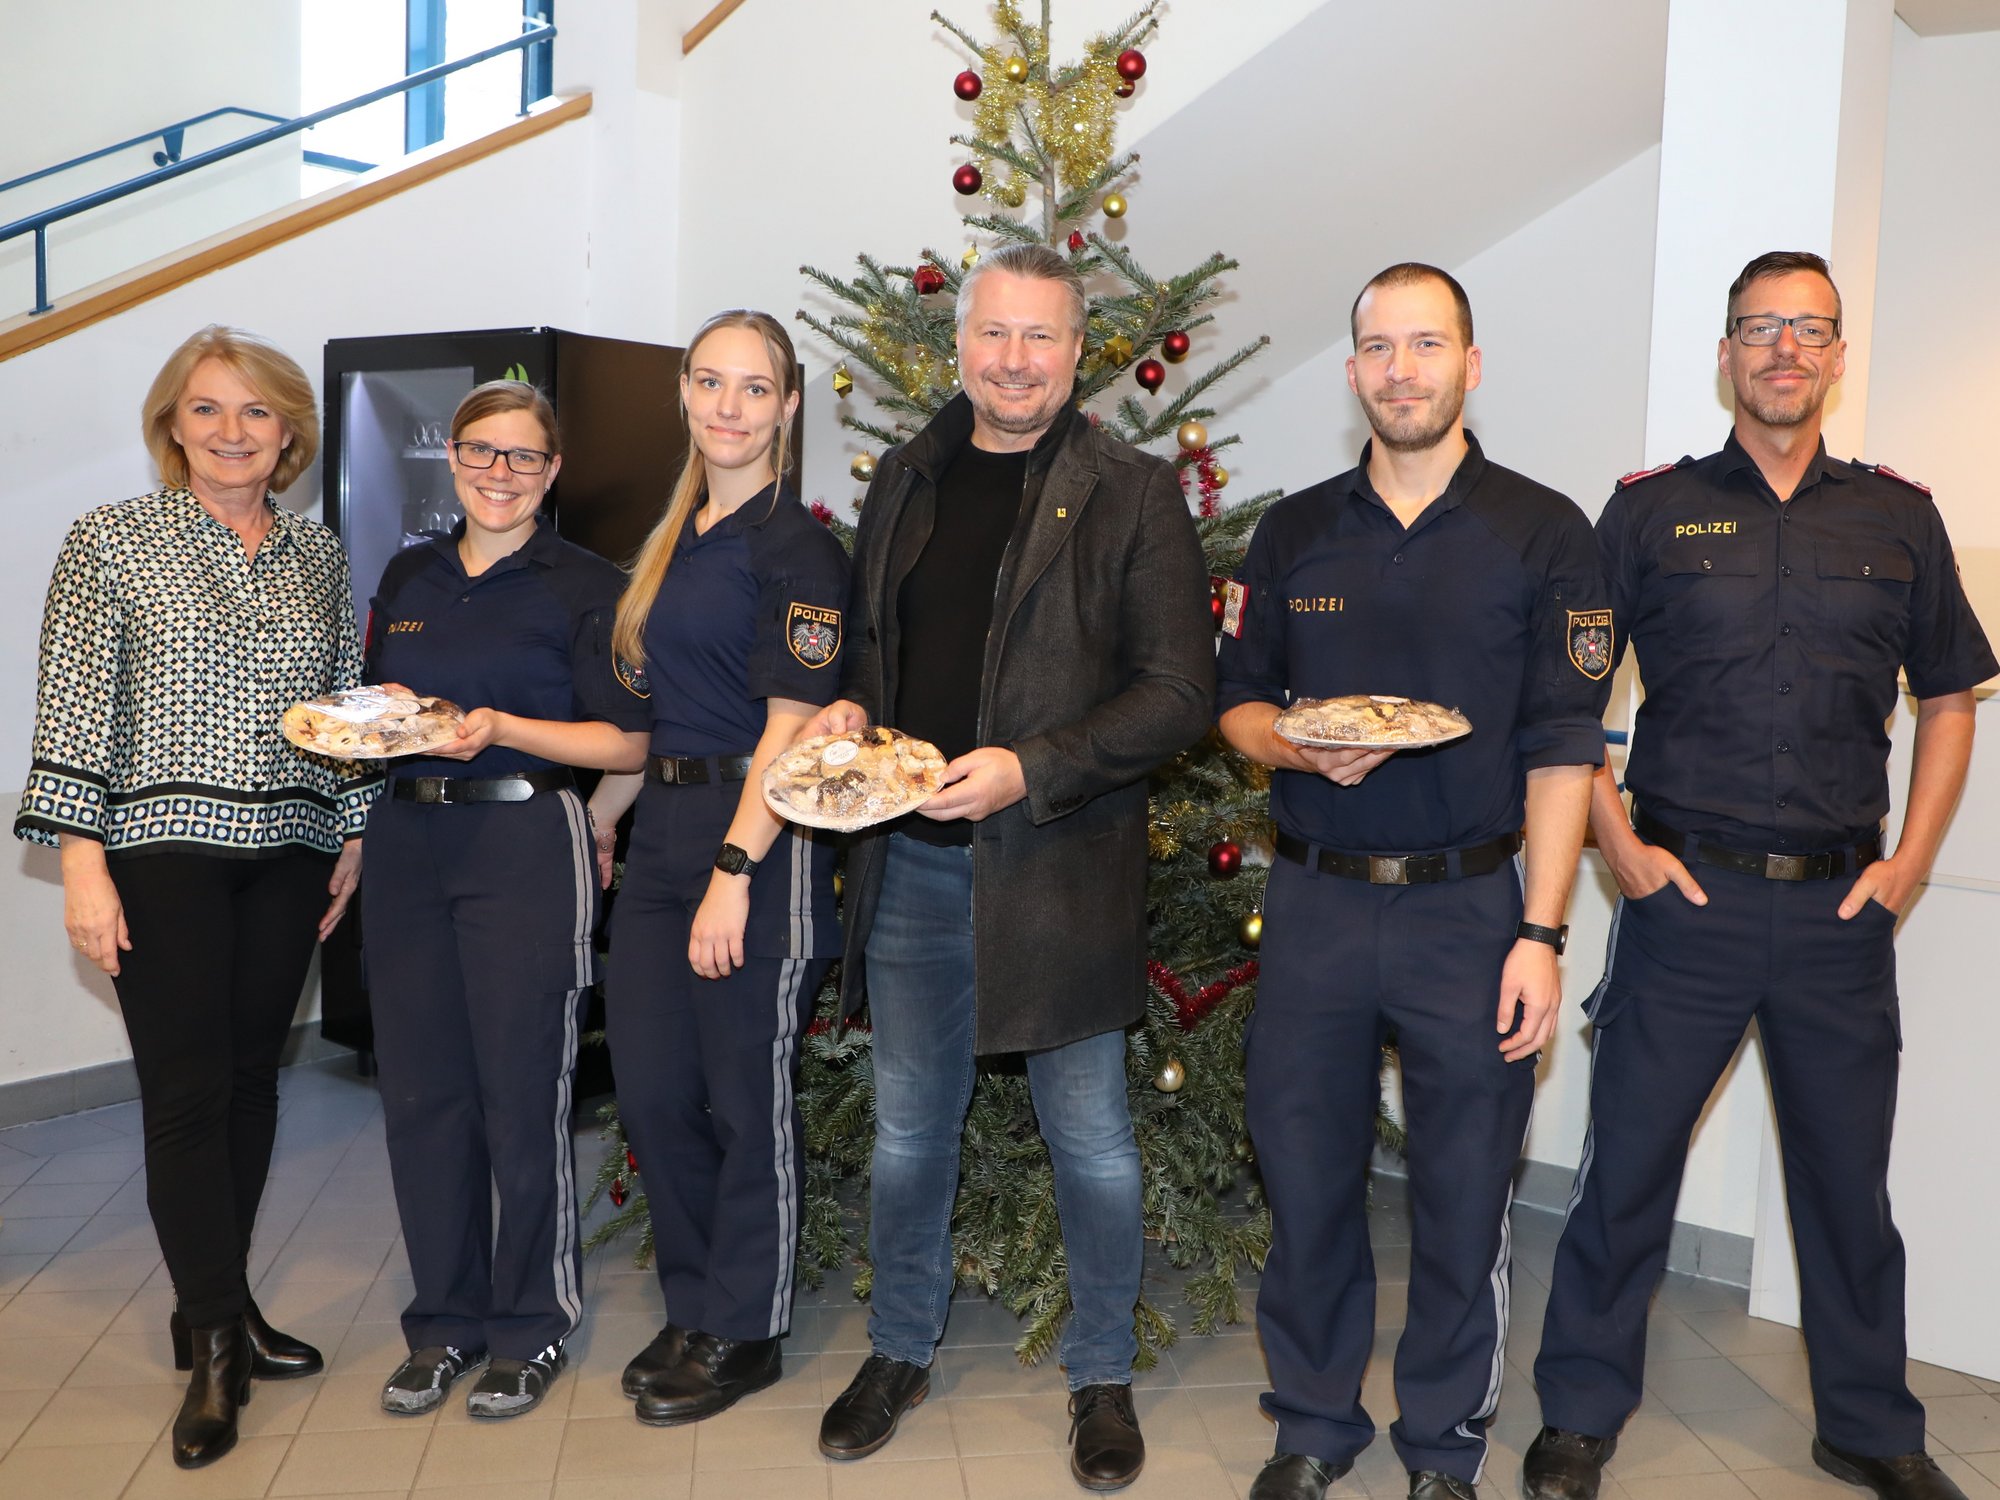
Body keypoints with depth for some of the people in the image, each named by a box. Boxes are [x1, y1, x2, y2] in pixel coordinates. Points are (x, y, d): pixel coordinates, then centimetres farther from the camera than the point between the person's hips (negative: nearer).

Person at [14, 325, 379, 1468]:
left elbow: (351, 705, 15)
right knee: (187, 1089, -3)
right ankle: (217, 1344, 7)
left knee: (253, 1077, 11)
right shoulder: (113, 541, -1)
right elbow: (74, 707, -5)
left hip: (290, 851, 4)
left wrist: (354, 835, 12)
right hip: (164, 847, -4)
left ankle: (219, 1306, 26)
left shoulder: (321, 554, 11)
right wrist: (83, 865, -10)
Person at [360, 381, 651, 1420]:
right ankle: (446, 1321, 24)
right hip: (407, 841, 5)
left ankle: (532, 1328, 17)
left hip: (526, 843, -5)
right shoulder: (407, 577, 15)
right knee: (419, 1089, 8)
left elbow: (627, 743, -6)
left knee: (521, 1096, 0)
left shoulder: (586, 587, -1)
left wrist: (500, 729, -17)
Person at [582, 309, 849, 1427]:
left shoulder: (796, 549, -10)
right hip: (662, 831, 8)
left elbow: (789, 732, -16)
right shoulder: (675, 541, 15)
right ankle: (693, 1307, 30)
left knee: (747, 1098, 4)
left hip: (758, 840, -8)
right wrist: (597, 820, 17)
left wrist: (734, 872, -20)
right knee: (651, 1090, 12)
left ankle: (745, 1333, 21)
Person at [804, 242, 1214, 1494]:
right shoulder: (907, 481, 10)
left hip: (1061, 867, -4)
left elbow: (1179, 691, -10)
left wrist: (1031, 769, -20)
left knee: (1092, 1143, 8)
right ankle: (902, 1353, 37)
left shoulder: (1132, 495, -6)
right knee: (909, 1130, 17)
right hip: (911, 863, 5)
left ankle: (1104, 1377, 30)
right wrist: (847, 710, -1)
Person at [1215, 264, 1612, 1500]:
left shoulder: (1544, 532, -1)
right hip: (1315, 900, 3)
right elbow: (1239, 702, 13)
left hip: (1470, 905, -2)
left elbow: (1563, 748, -5)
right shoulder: (1296, 531, 8)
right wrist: (1304, 748, -10)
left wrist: (1541, 933, -11)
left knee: (1466, 1190, 7)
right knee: (1305, 1172, 10)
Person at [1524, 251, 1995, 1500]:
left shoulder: (1899, 519, 8)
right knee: (1628, 1163, 4)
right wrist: (1621, 848, -6)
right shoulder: (1652, 510, 1)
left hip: (1843, 907, 2)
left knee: (1850, 1176, 13)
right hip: (1685, 894, -2)